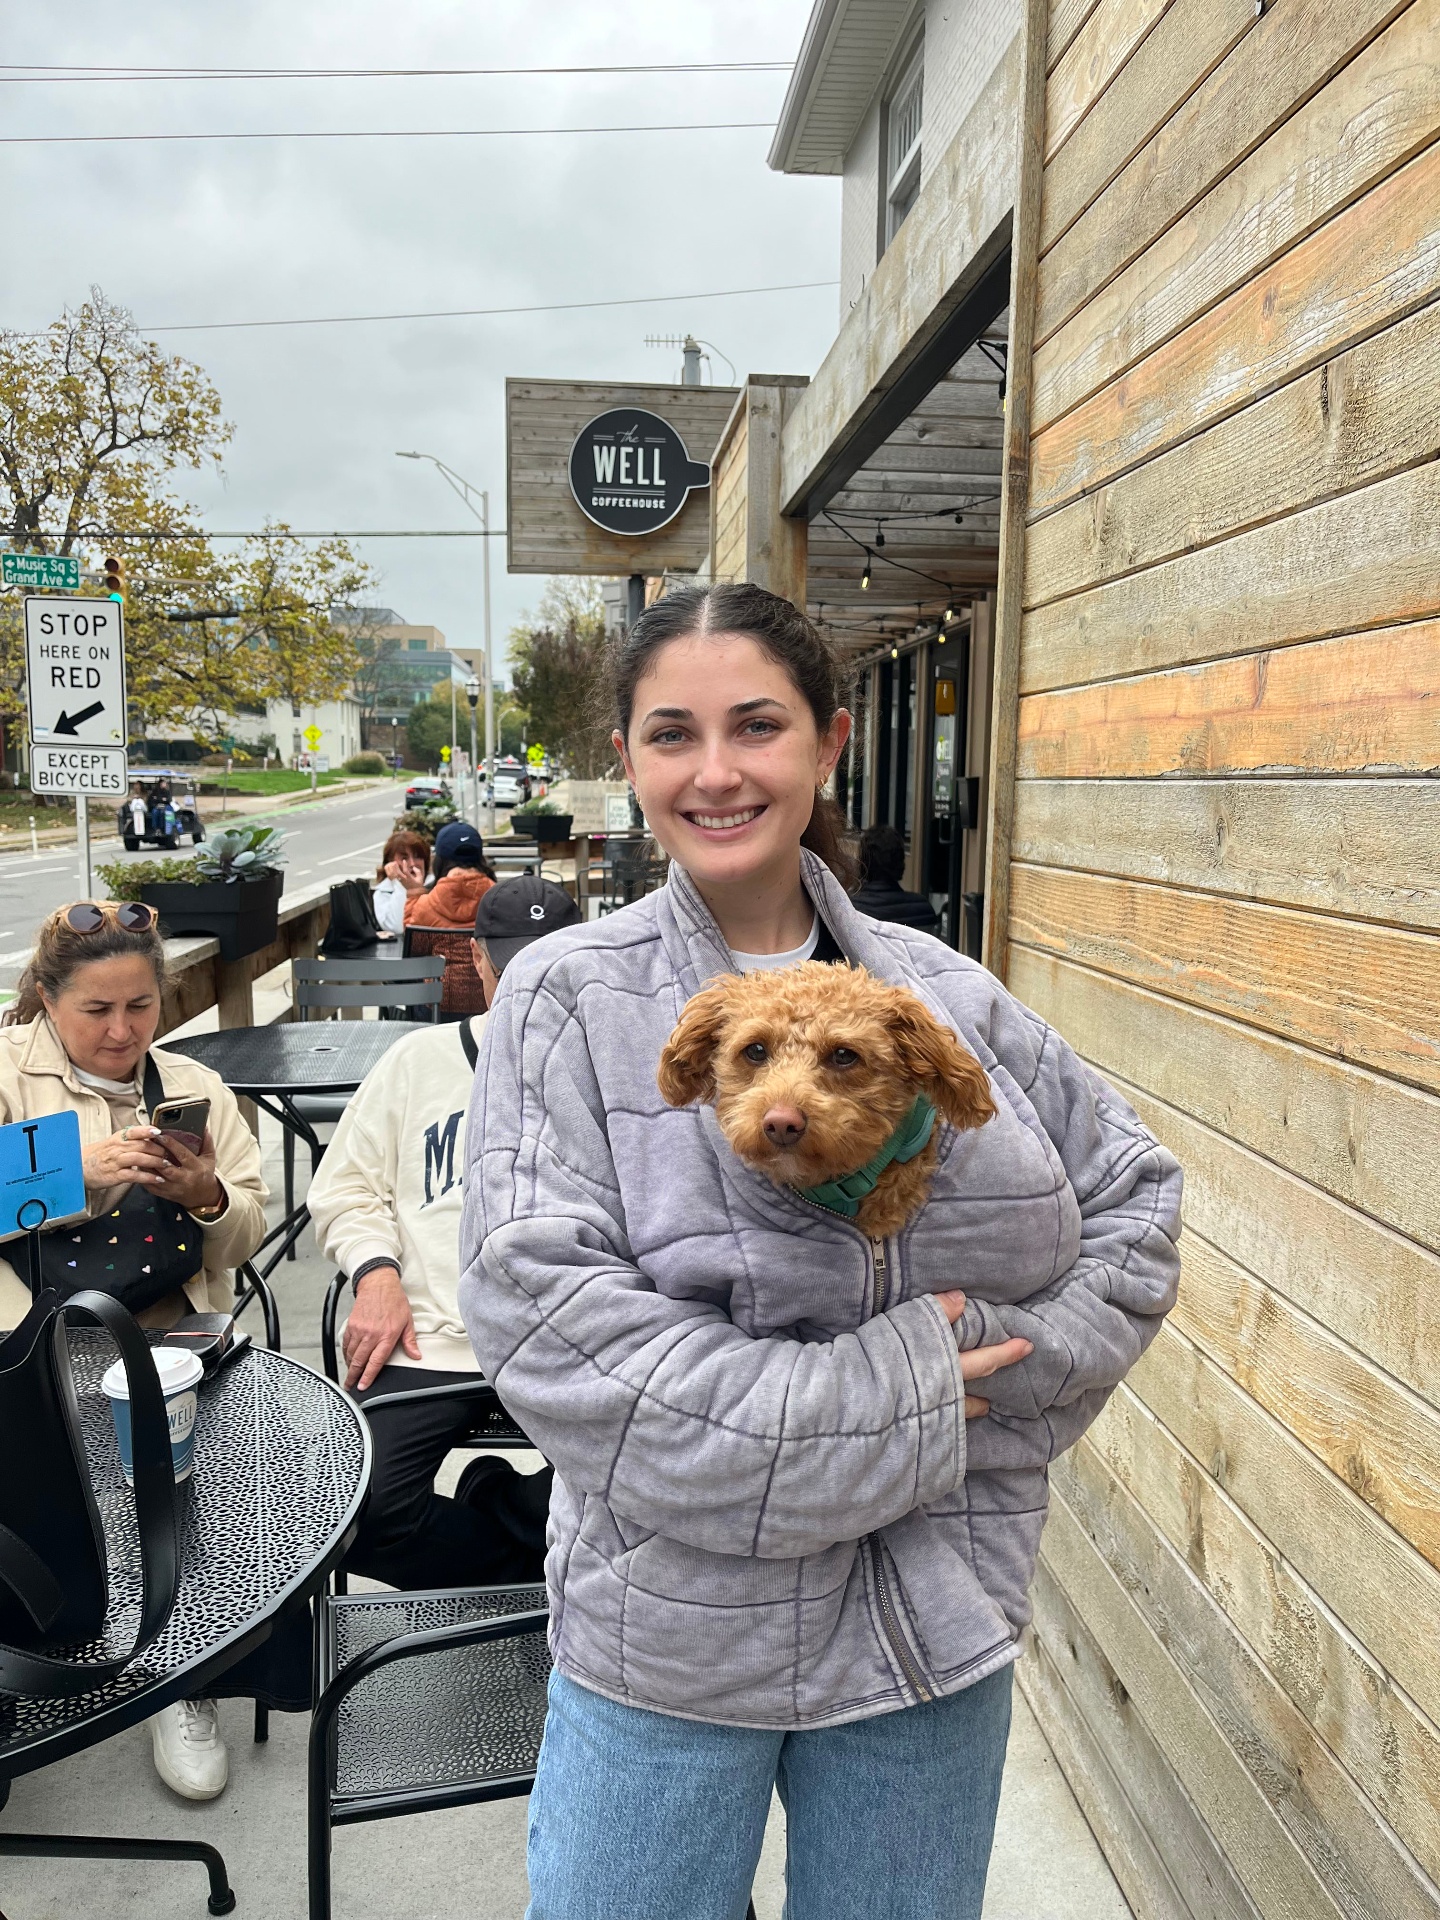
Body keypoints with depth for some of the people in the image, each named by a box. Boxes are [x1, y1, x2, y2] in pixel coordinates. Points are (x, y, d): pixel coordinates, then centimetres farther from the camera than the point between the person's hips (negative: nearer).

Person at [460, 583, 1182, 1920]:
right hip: (670, 1623, -2)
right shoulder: (568, 998, -10)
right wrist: (889, 1412, -19)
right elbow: (538, 1299, -20)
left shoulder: (944, 995, -1)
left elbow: (1131, 1194, 8)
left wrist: (1014, 1364, -9)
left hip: (937, 1623, 3)